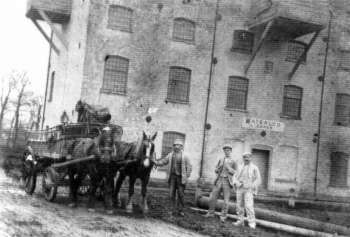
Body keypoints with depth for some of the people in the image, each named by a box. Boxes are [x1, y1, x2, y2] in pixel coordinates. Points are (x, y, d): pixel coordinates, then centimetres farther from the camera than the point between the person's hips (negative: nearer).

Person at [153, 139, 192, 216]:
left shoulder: (184, 156, -2)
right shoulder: (170, 155, 8)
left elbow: (189, 167, -2)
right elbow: (163, 162, 11)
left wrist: (186, 177, -8)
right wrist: (155, 162, -6)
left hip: (181, 177, -3)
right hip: (172, 176, 3)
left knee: (181, 194, 0)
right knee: (172, 194, 2)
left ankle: (180, 210, 12)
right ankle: (174, 210, 11)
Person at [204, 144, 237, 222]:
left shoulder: (233, 162, 4)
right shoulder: (221, 160, 13)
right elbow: (216, 170, 15)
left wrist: (229, 168, -15)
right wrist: (219, 167, -9)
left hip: (227, 182, -3)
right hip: (219, 180, 3)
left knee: (226, 200, -6)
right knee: (212, 197, 0)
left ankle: (223, 217, 2)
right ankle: (210, 213, 16)